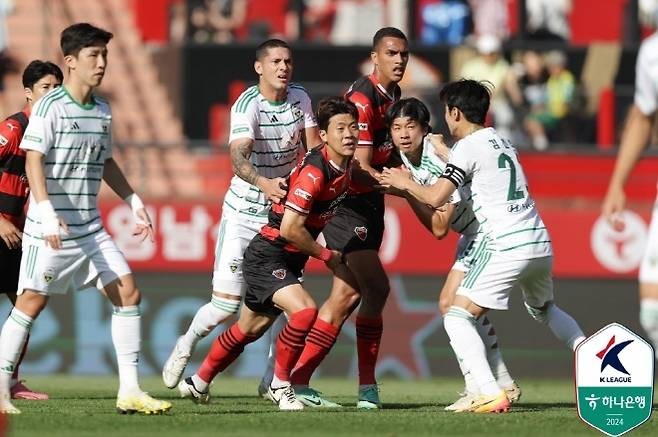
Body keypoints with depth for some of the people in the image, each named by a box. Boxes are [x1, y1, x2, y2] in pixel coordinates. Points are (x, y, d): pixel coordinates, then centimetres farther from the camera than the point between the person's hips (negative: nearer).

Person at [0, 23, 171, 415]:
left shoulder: (102, 110, 11)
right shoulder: (51, 106, -11)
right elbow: (34, 160, -17)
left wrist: (134, 202, 20)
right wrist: (47, 212, -28)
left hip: (90, 227, 7)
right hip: (50, 228, -7)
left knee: (128, 292, -1)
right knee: (33, 301, -4)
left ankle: (129, 391, 2)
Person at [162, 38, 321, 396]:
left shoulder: (300, 98, 1)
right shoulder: (247, 105, -19)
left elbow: (313, 147, 6)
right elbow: (238, 158, -34)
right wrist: (262, 182, -53)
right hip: (243, 214, -5)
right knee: (226, 304, -8)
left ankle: (274, 380, 11)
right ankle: (185, 347, 21)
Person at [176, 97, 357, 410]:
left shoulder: (345, 167, 0)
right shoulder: (314, 171, -27)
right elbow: (290, 228, -28)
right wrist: (325, 255, -16)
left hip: (289, 262, 9)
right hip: (267, 257, -9)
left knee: (250, 329, 20)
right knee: (304, 311, -28)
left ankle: (198, 383, 39)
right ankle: (280, 384, -9)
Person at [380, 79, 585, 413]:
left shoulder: (468, 147, -5)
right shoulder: (502, 142, 19)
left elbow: (436, 198, -10)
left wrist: (405, 183, 7)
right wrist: (444, 153, 39)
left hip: (507, 247, -8)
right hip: (540, 241, 8)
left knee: (457, 318, -4)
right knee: (544, 310, 34)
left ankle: (492, 395, -20)